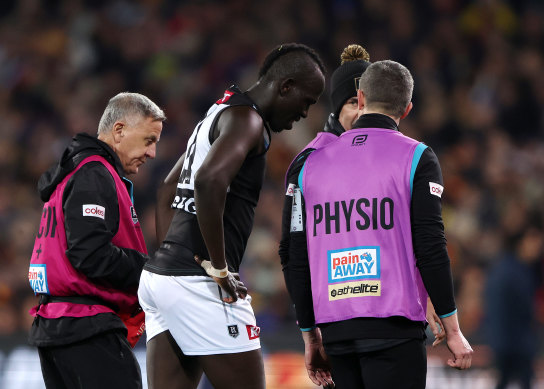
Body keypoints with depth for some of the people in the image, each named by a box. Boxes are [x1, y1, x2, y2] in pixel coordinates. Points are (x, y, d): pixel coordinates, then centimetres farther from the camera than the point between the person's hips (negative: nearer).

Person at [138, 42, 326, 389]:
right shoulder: (247, 119, -9)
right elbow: (209, 181, -27)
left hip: (159, 274, 9)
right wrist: (220, 267, -20)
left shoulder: (218, 113, 22)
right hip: (198, 283, -9)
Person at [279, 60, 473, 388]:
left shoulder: (309, 163, 12)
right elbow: (430, 249, -7)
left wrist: (311, 335, 20)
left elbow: (294, 258, 12)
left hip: (335, 331, 4)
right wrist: (452, 330, -1)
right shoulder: (417, 158, 0)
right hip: (395, 325, -4)